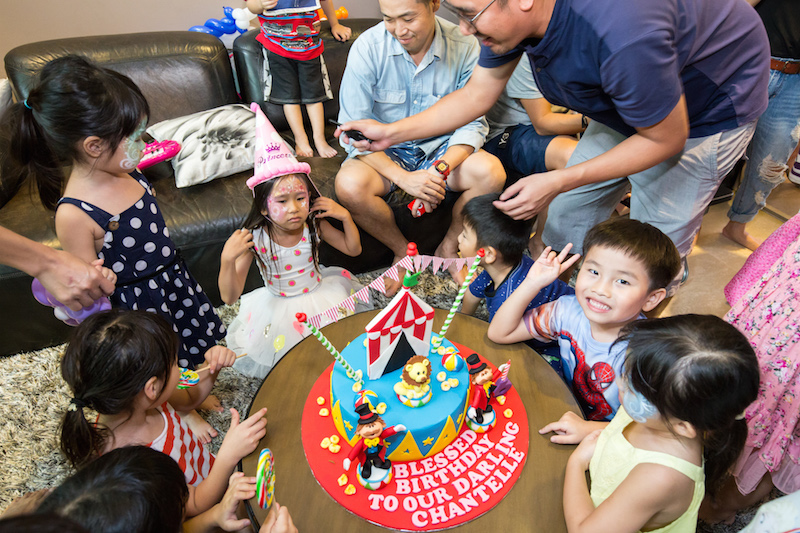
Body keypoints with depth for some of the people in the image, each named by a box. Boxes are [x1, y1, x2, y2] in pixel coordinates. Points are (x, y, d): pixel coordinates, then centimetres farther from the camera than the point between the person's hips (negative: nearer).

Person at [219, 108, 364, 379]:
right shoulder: (254, 238, -20)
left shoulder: (314, 226, -12)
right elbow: (229, 296, -19)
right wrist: (227, 260, -38)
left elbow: (353, 249, 2)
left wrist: (345, 216, -14)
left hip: (320, 296, 3)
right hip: (278, 306, -2)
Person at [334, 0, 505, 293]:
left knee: (491, 173, -27)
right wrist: (403, 178, -27)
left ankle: (448, 248, 2)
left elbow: (472, 124, -8)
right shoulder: (367, 48, -16)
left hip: (442, 148, 1)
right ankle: (402, 250, -2)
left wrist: (441, 169, -26)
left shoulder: (464, 46, -12)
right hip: (384, 152, -1)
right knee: (349, 185, -32)